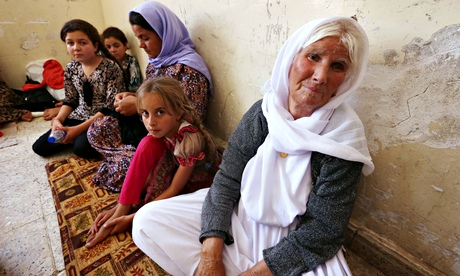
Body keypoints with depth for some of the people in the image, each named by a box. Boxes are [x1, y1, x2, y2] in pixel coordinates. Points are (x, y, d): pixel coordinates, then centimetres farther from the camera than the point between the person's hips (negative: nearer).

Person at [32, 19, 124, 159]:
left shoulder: (111, 67, -16)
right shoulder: (71, 68, 3)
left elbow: (110, 107, -19)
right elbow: (70, 101, 12)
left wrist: (80, 128, -20)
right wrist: (58, 119, -9)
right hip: (78, 117, 6)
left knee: (82, 147, -29)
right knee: (40, 147, 0)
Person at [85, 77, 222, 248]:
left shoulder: (191, 140, -34)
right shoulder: (160, 130, -15)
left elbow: (174, 190, -26)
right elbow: (143, 169, -8)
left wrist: (132, 218, -23)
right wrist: (120, 207, -13)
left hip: (197, 186, -4)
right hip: (174, 171, 4)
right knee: (148, 144, -22)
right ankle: (120, 211, -15)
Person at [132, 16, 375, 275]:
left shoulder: (345, 137, -17)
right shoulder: (262, 111, -10)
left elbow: (324, 229, -16)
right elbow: (226, 181, -10)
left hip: (294, 241, 0)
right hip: (239, 216, 2)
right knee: (147, 220, -6)